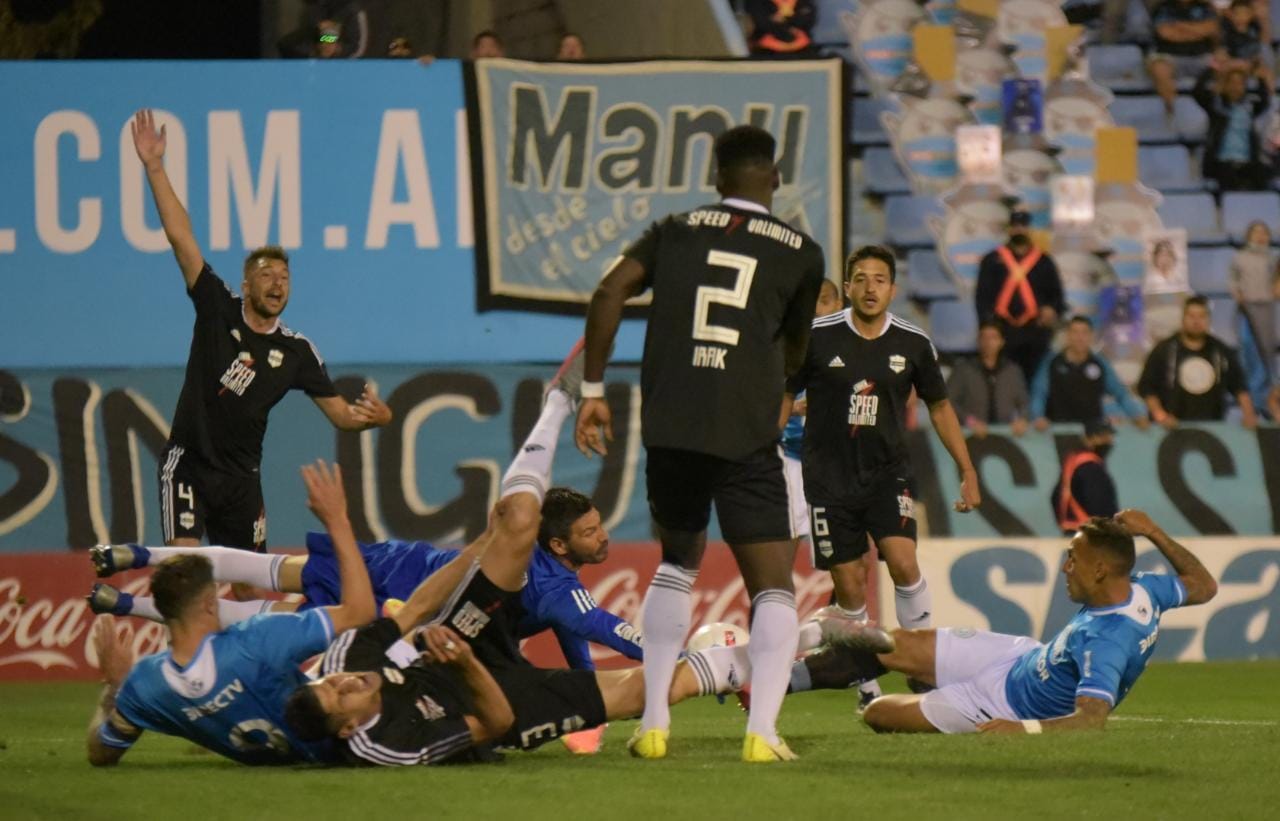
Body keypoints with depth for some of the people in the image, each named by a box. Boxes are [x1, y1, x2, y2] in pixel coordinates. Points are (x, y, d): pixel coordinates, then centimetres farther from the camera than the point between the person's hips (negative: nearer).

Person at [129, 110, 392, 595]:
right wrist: (154, 167, -14)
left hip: (241, 476, 3)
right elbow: (180, 237, -8)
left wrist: (373, 417, -19)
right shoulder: (218, 309, -3)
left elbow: (340, 414, 5)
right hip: (189, 462, -3)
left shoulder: (297, 351, 3)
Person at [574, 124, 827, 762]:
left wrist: (593, 389, 6)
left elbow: (609, 293, 1)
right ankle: (762, 729, -18)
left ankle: (653, 722, 17)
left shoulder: (676, 231, 14)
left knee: (677, 563, 24)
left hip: (668, 428, 3)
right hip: (747, 437, -3)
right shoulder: (799, 252, 10)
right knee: (772, 584, 1)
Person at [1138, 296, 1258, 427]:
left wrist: (1248, 415, -2)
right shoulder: (1164, 351, -1)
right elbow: (1146, 387, -1)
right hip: (1174, 427, -2)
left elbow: (1239, 386, 11)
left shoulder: (1221, 351, 6)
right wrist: (1160, 415, -14)